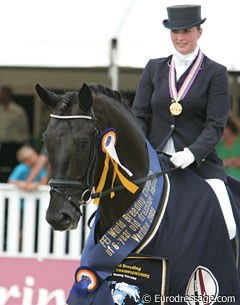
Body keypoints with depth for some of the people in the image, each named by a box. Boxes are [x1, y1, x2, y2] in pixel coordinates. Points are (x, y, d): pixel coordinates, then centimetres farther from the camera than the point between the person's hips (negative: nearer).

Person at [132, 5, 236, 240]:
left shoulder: (216, 73, 3)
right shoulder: (154, 68, 13)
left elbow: (215, 125, -5)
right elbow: (139, 115, 9)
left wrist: (192, 153, -22)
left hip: (200, 162, -3)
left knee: (226, 228, -21)